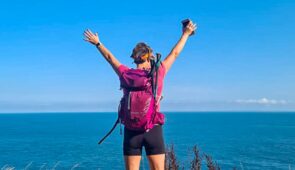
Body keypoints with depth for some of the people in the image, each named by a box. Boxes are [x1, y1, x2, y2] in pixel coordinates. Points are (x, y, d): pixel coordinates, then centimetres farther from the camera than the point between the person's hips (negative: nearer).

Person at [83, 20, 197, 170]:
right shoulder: (158, 73, -4)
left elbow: (110, 57, 15)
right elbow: (174, 53, 11)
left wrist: (97, 43, 32)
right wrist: (185, 34, 26)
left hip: (132, 131, 1)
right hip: (154, 130, -1)